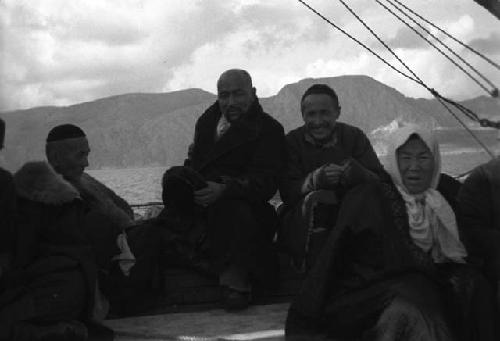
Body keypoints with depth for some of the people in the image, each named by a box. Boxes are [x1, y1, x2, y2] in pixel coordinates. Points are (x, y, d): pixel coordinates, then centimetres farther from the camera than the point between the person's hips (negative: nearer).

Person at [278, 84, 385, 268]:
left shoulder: (355, 137, 3)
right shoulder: (293, 141, 3)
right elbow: (287, 192, -9)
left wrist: (357, 173, -30)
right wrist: (314, 180, -28)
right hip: (303, 217, -1)